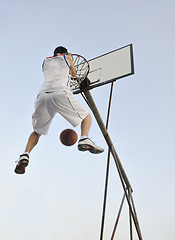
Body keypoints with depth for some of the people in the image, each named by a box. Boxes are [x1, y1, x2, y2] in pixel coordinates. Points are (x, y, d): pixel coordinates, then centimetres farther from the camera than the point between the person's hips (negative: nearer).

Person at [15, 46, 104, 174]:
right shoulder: (66, 57, 26)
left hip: (43, 94, 4)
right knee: (86, 117, 10)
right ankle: (84, 140, -18)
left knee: (37, 131, 18)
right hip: (60, 91, -4)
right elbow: (74, 74, 40)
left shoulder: (46, 61, 35)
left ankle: (25, 155, -3)